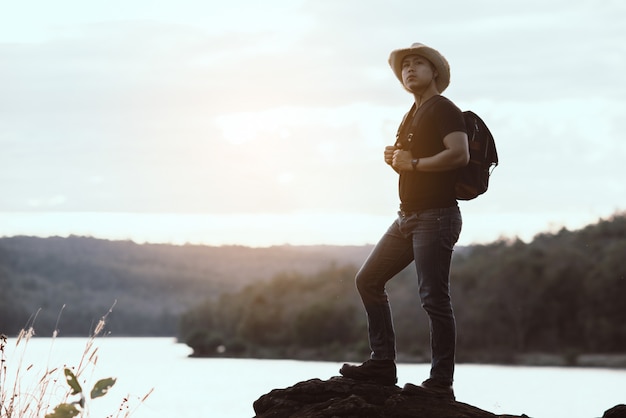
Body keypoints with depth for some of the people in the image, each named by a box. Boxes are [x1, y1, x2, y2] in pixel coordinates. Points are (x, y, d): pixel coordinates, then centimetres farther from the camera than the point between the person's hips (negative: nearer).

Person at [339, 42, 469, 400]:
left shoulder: (444, 109, -7)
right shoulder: (413, 116, 20)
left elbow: (459, 154, -23)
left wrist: (414, 163, -15)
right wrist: (395, 159, 8)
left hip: (436, 215, -10)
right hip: (409, 216, 10)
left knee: (434, 298, -10)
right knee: (369, 280, 8)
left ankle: (441, 383, -7)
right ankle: (383, 364, 10)